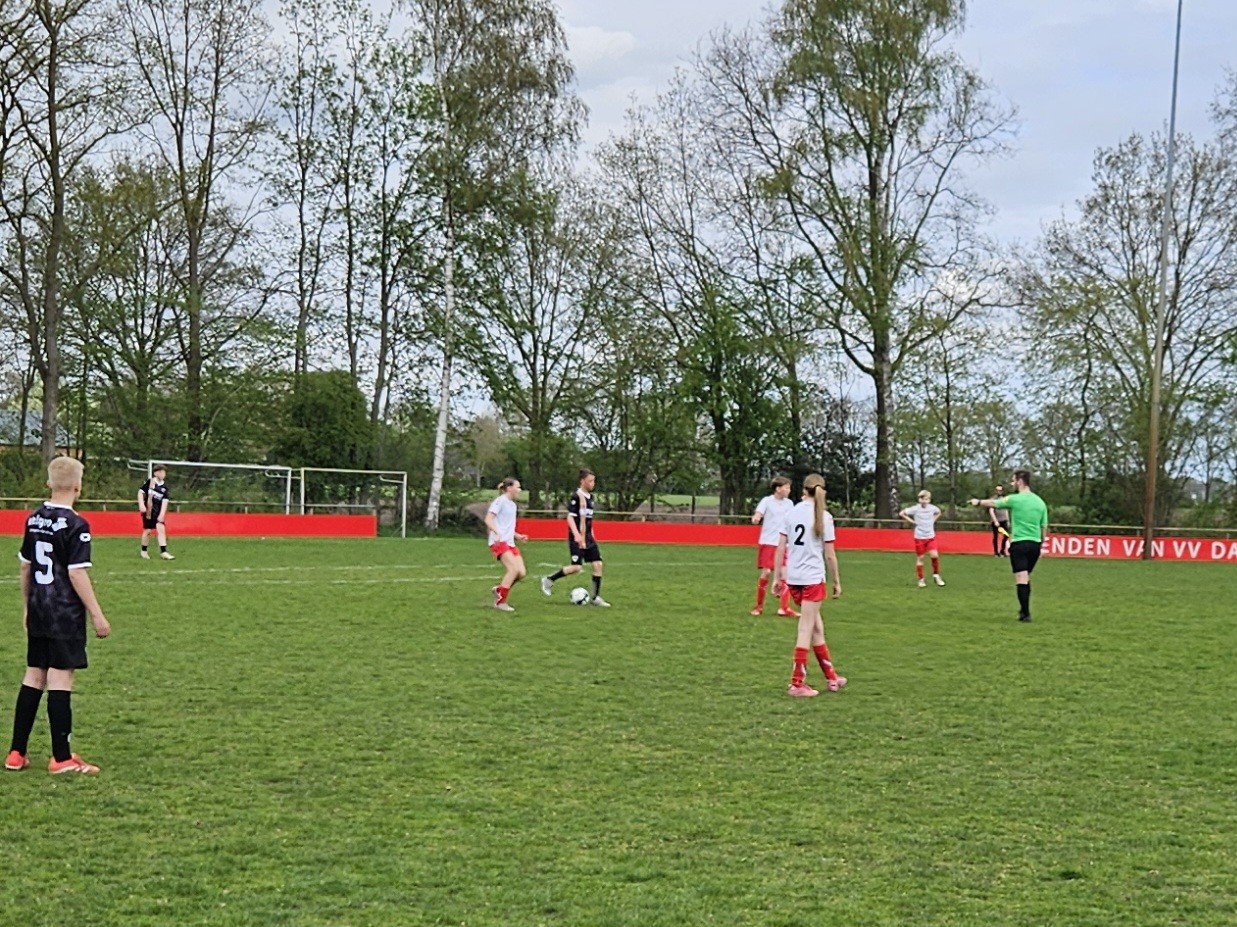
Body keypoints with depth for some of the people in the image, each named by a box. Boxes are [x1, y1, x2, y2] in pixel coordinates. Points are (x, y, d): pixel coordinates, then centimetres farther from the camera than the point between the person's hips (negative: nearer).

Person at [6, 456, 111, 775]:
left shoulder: (33, 519, 7)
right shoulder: (75, 525, -14)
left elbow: (25, 566, 14)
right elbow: (77, 573, -17)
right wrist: (97, 615, -13)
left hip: (38, 613, 7)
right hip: (66, 615, -7)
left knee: (33, 677, 13)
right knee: (60, 679, -3)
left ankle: (17, 753, 15)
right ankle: (62, 758, 1)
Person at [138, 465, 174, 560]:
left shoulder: (164, 487, 4)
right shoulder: (149, 482, -4)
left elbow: (165, 501, 0)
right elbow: (140, 492, -4)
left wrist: (162, 514, -10)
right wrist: (141, 505, -16)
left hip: (158, 511, 3)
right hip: (147, 509, -3)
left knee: (161, 528, -10)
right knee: (147, 530, 1)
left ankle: (163, 552, -11)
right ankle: (144, 551, 20)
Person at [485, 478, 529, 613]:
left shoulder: (512, 504, 20)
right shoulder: (500, 501, -6)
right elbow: (488, 520, -16)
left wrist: (518, 536, 17)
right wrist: (497, 532, -31)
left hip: (510, 543, 9)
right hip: (499, 542, -9)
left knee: (522, 572, -5)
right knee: (514, 569, -22)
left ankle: (499, 589, 15)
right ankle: (500, 602, -14)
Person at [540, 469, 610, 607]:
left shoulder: (590, 496, 12)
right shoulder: (576, 497, -12)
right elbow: (570, 517, -17)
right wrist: (577, 535, -26)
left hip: (588, 538, 8)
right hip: (576, 538, -8)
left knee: (598, 564, 0)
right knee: (576, 567, -13)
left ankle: (595, 597, 7)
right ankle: (549, 580, 6)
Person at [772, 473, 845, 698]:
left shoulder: (792, 513, 4)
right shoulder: (824, 517, -6)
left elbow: (780, 548, 4)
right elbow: (829, 555, -6)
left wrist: (777, 578, 11)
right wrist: (837, 582, 5)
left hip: (792, 578, 5)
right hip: (813, 578, -5)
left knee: (816, 627, 16)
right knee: (806, 629, 0)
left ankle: (831, 677, 26)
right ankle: (797, 684, 0)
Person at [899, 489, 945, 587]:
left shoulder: (932, 508, -2)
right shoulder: (915, 509, -10)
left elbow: (938, 512, 23)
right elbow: (901, 514, -4)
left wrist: (933, 520, 7)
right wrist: (911, 521, -7)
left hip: (931, 536, 2)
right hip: (919, 537, -2)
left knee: (935, 555, -13)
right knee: (920, 558, 3)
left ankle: (936, 576, 7)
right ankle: (921, 580, 14)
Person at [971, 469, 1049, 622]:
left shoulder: (1015, 499, -8)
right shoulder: (1040, 502, 7)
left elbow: (992, 503, 8)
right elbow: (1044, 527, 11)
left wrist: (978, 502, 26)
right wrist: (1041, 545, 22)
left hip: (1019, 543, -6)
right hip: (1035, 543, 6)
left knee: (1021, 579, -6)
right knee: (1026, 578, 20)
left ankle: (1026, 613, -9)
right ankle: (1024, 609, 28)